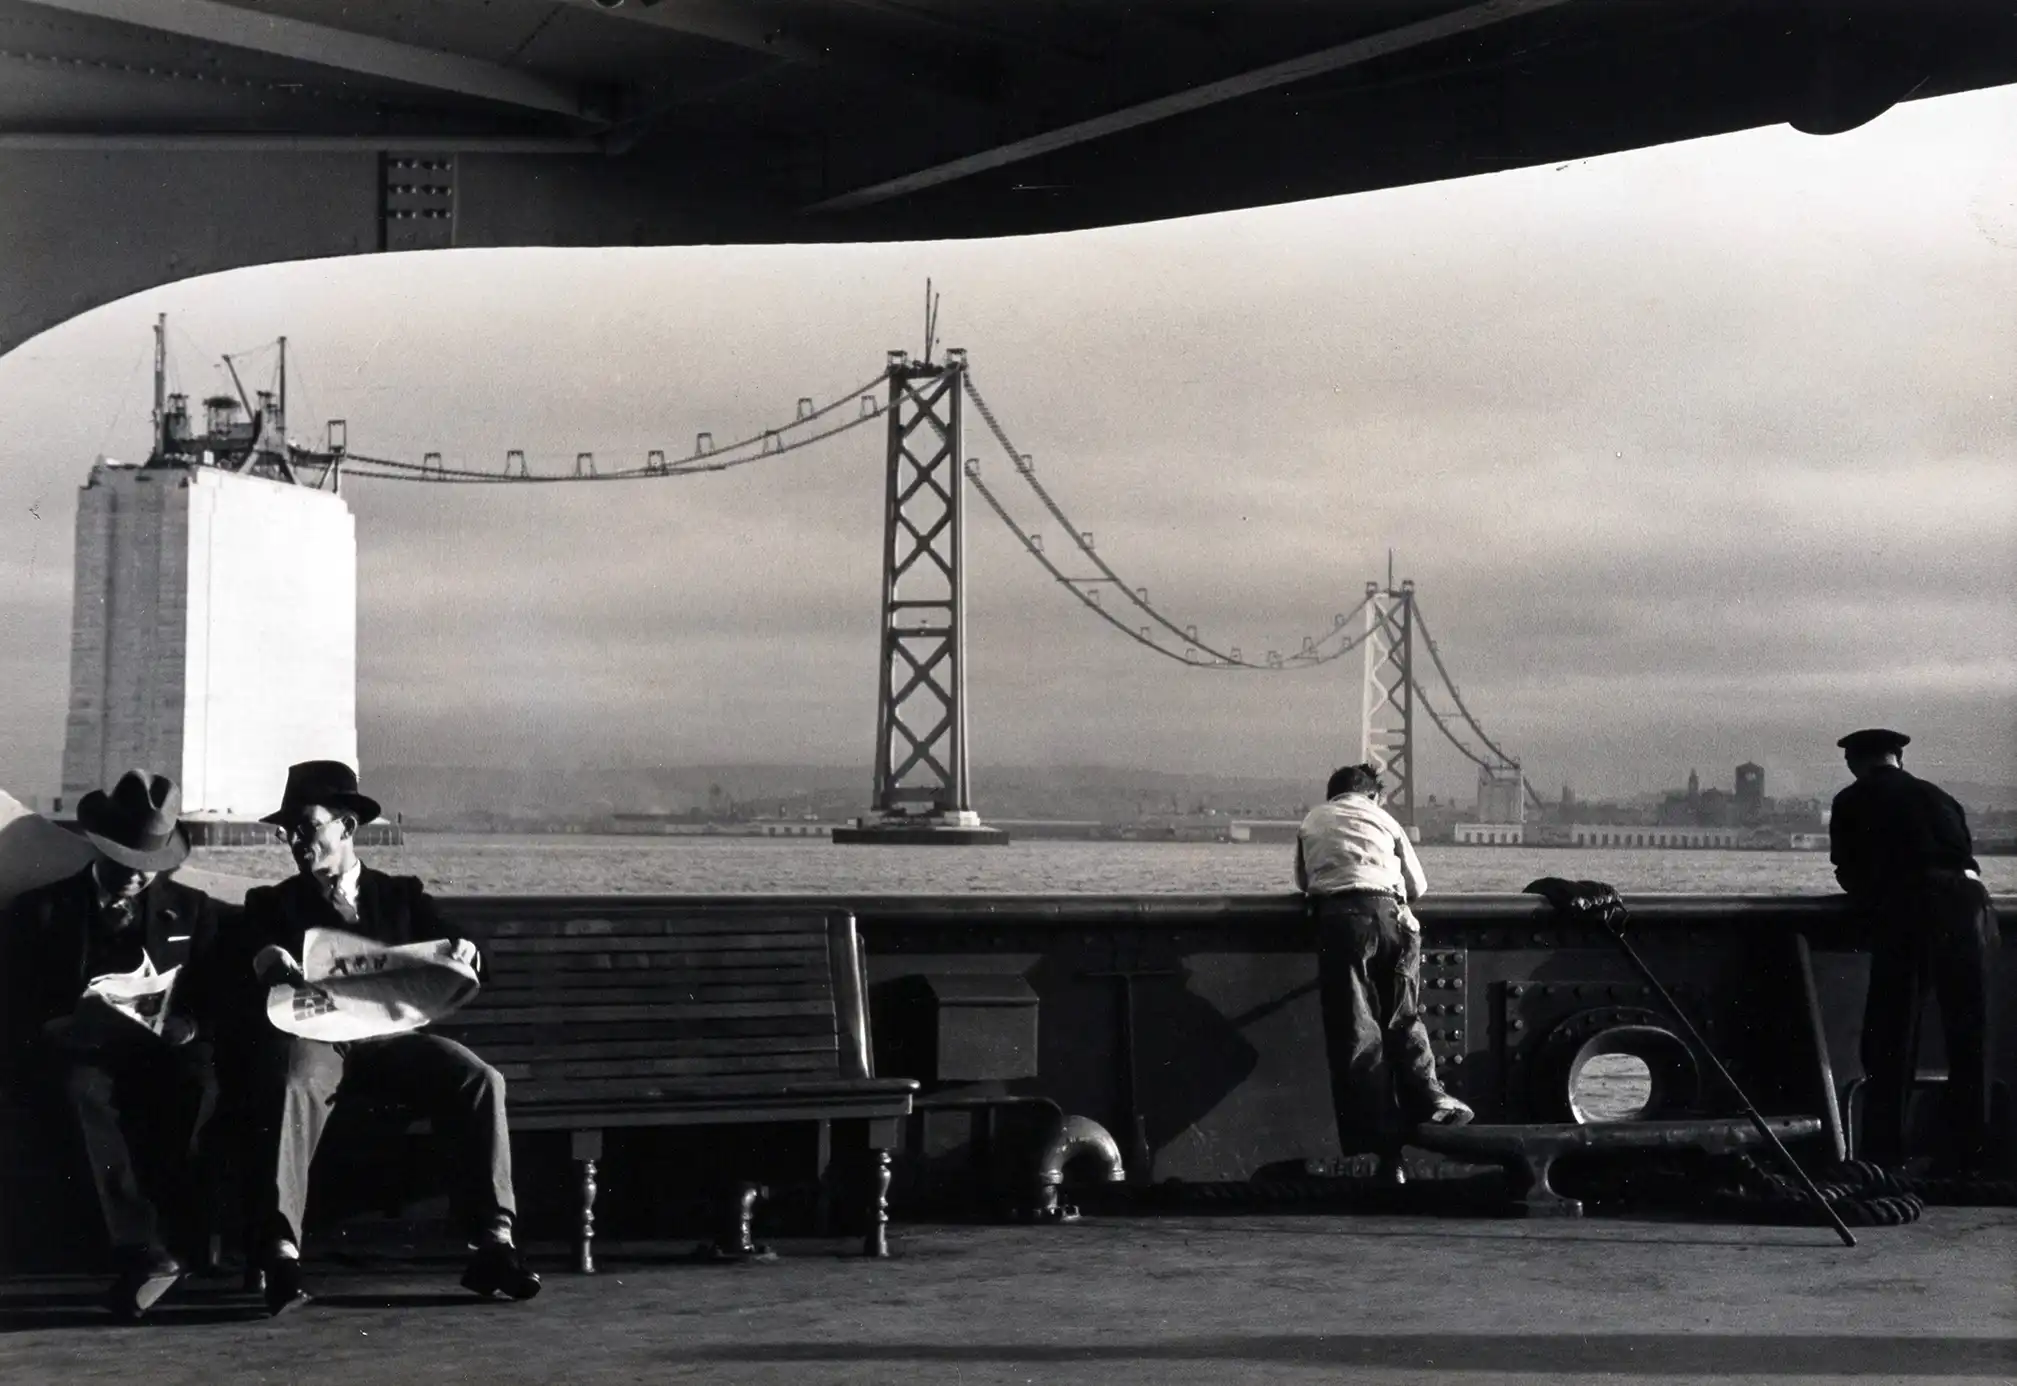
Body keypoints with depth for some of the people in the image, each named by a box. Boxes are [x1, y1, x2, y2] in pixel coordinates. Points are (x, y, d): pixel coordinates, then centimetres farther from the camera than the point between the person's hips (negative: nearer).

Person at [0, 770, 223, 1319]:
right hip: (79, 1058, -1)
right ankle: (142, 1251, -49)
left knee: (199, 1081, -36)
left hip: (163, 1059, 1)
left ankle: (182, 1243, -41)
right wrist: (67, 1027, -15)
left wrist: (188, 1024, -10)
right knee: (81, 1087, -39)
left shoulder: (191, 911, 19)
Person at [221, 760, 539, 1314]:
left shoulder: (401, 895, 22)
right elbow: (239, 990, 6)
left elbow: (454, 963, 12)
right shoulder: (272, 904, 20)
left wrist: (463, 954, -13)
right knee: (289, 1082, -38)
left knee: (481, 1079, -26)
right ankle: (280, 1252, -44)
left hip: (390, 1035, 1)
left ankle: (493, 1243, -29)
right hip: (310, 1035, -1)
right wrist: (260, 962, -18)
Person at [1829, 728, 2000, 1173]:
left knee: (1889, 1036, 3)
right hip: (1967, 902, 4)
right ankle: (1966, 1150, 13)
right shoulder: (1939, 797, 27)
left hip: (1904, 911, -4)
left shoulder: (1851, 803, 16)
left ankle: (1883, 1149, 2)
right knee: (1968, 1036, 11)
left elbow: (1849, 875, 19)